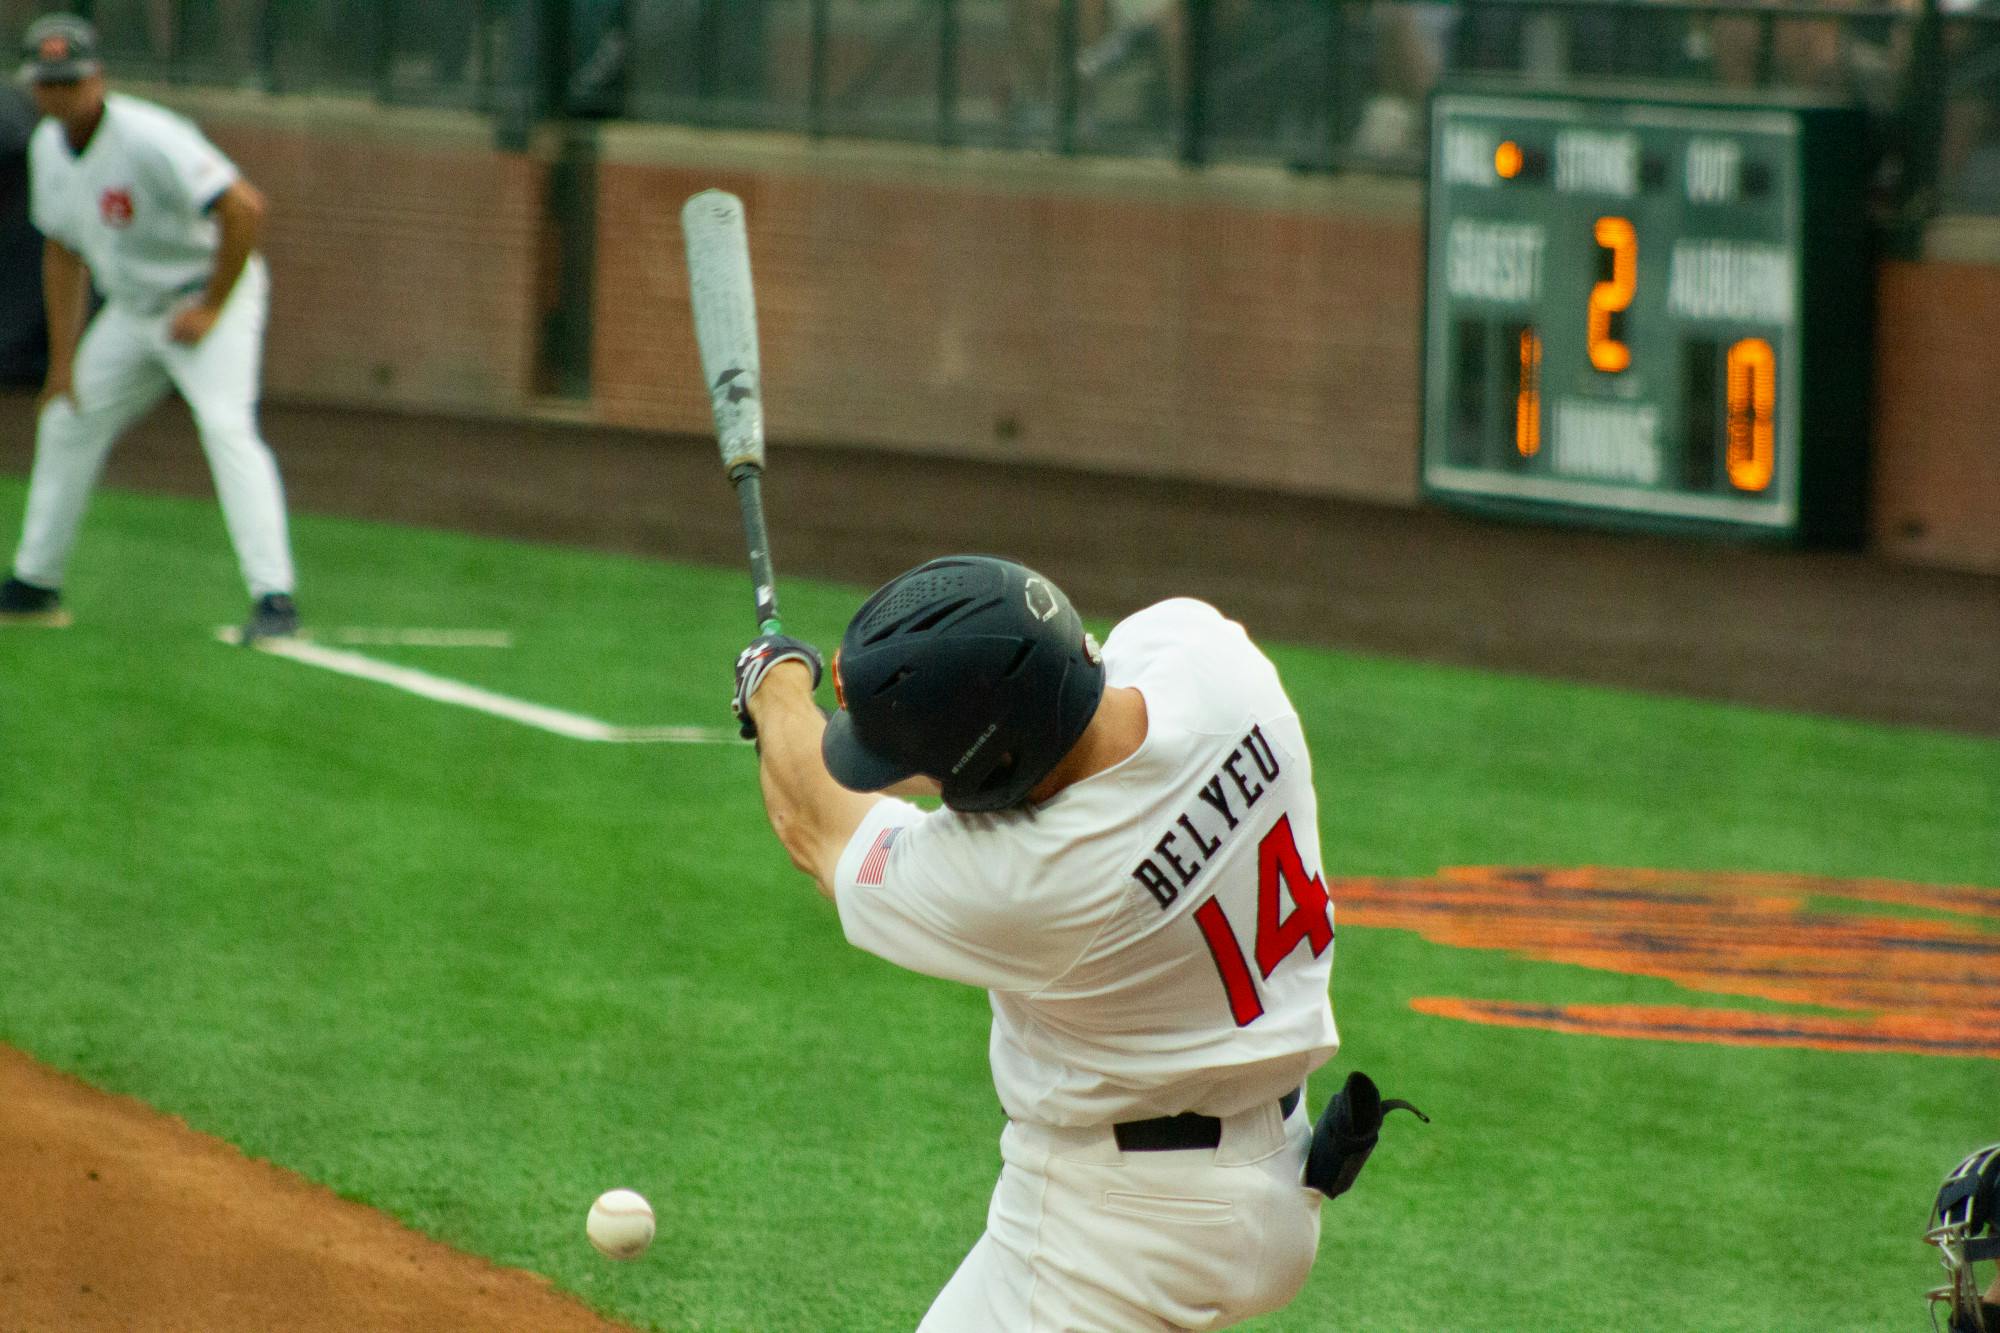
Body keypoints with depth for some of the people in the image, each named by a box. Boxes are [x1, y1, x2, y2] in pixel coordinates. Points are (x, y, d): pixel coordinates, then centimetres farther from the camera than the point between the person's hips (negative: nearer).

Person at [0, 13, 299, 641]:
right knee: (68, 421, 14)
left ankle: (274, 597, -31)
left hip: (210, 296, -9)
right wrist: (62, 361, 9)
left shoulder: (148, 138, -27)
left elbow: (245, 207, -32)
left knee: (226, 424, -25)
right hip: (132, 308, 9)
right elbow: (62, 253, 11)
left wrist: (212, 308, -25)